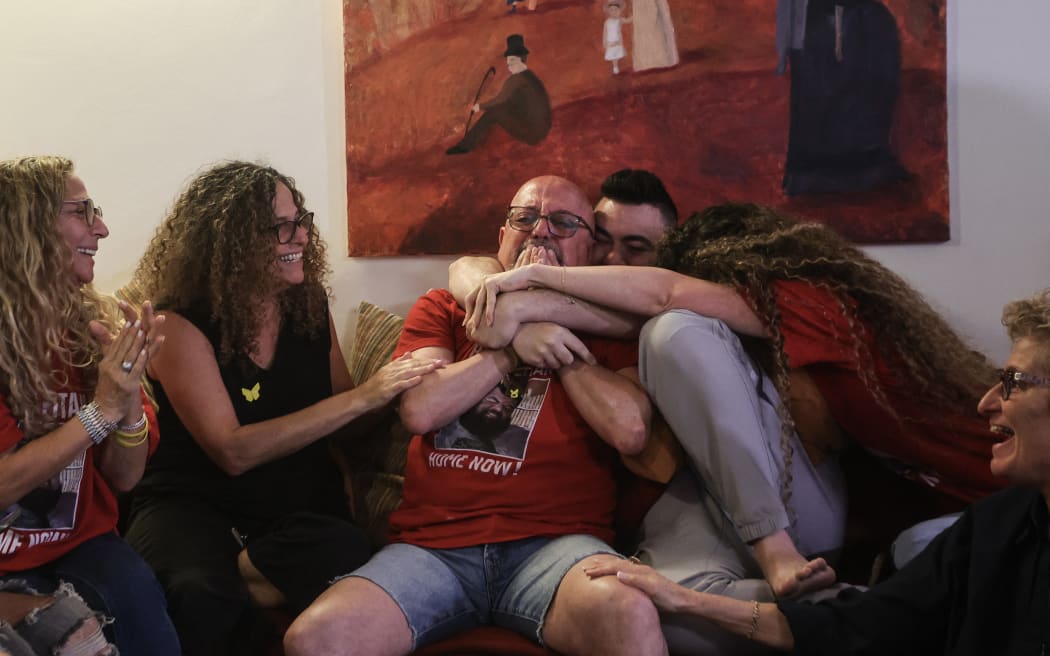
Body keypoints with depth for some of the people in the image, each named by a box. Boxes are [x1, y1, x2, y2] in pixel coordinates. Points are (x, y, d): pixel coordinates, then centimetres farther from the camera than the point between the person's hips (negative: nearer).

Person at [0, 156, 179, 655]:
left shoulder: (92, 328, 3)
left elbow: (123, 479, 3)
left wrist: (129, 398, -14)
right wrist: (100, 411, -21)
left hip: (79, 547, 4)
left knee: (136, 594, -24)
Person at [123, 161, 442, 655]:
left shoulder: (310, 303, 5)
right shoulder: (180, 322, -10)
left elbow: (344, 423, 16)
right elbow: (232, 452, -20)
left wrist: (399, 387, -6)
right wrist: (363, 397, -22)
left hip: (300, 503, 5)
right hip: (194, 503, -5)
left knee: (347, 560, -32)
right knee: (198, 598, -39)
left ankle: (232, 573, -10)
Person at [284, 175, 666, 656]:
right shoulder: (441, 309, 18)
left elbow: (631, 431, -6)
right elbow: (420, 410, -1)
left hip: (556, 543, -1)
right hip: (432, 545, 2)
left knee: (630, 617, -36)